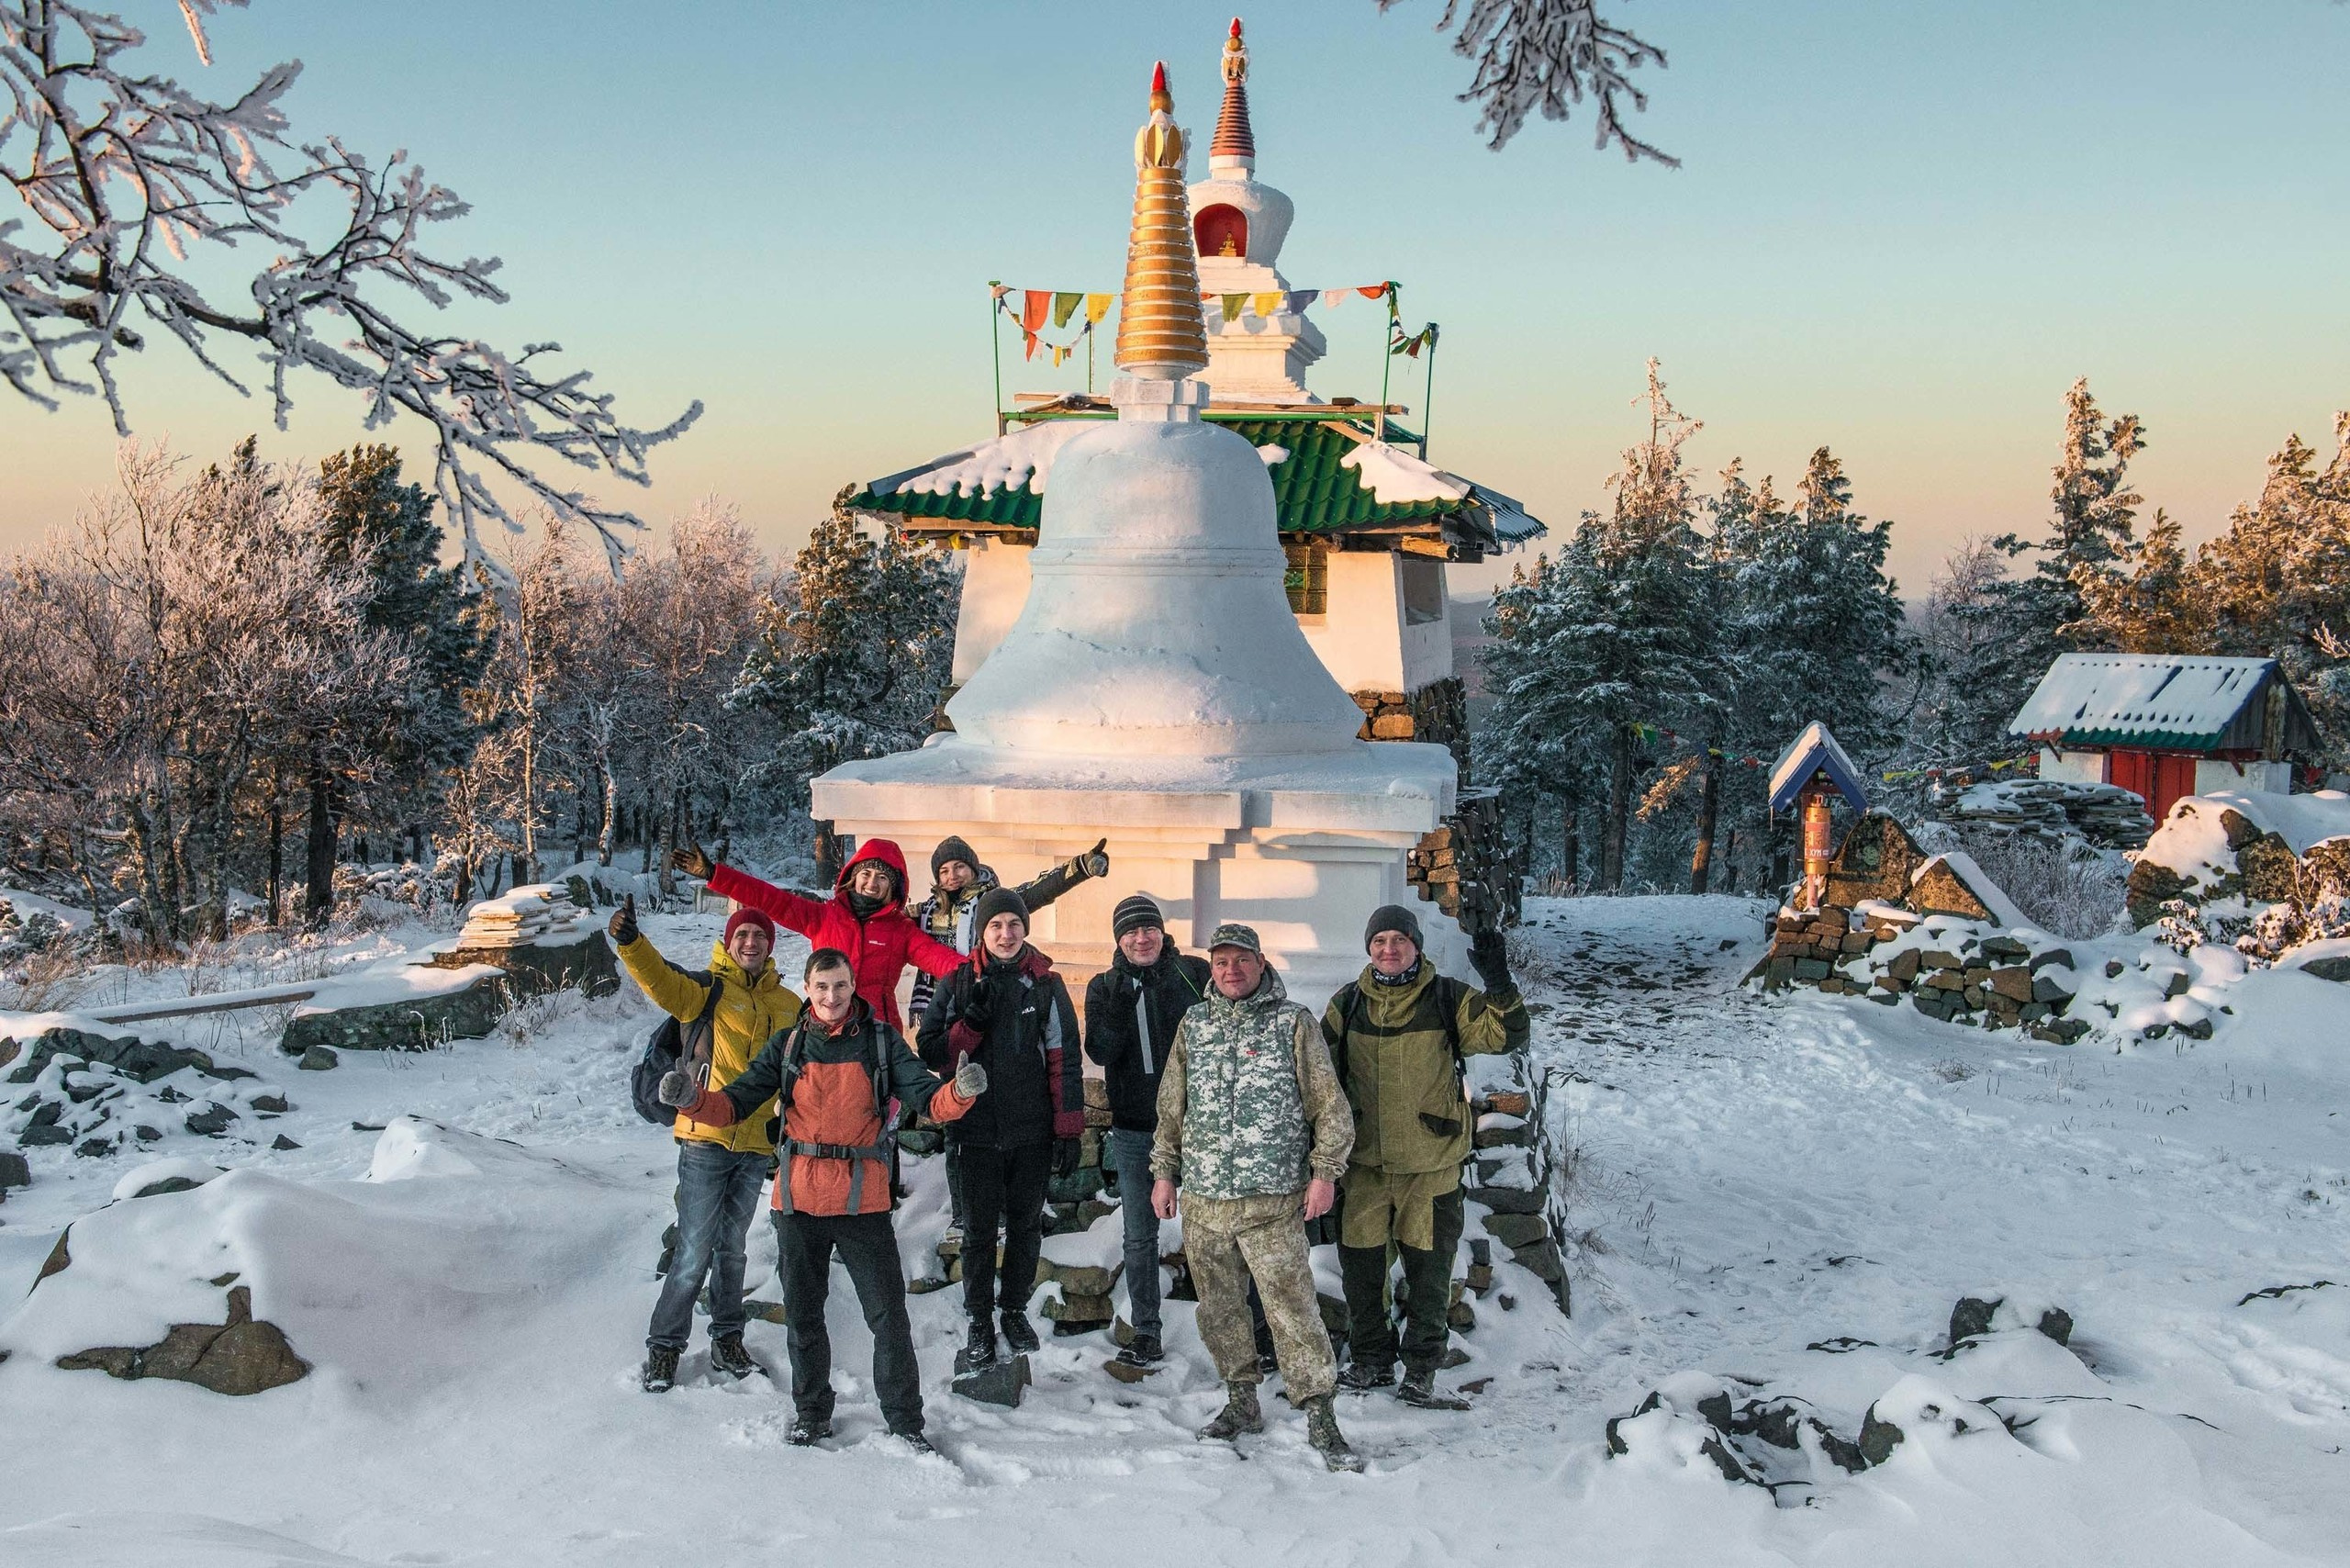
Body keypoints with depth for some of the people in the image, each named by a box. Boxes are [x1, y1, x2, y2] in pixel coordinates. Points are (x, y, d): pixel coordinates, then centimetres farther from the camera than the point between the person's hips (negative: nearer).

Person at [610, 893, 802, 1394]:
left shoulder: (789, 1007, 12)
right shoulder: (708, 990, -3)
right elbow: (662, 981, -23)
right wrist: (631, 943, -40)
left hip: (756, 1146, 4)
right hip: (706, 1140, -4)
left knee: (732, 1247, 15)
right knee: (694, 1251, -5)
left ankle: (727, 1338, 26)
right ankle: (664, 1345, 7)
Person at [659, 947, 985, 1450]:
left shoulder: (881, 1041, -1)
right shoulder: (788, 1045, 4)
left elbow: (928, 1098, -10)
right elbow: (735, 1104, 1)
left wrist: (960, 1091, -32)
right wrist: (693, 1099, -20)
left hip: (862, 1201, -2)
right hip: (799, 1200, 2)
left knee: (888, 1316, 0)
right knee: (803, 1314, 14)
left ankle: (905, 1420, 14)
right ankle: (811, 1414, 32)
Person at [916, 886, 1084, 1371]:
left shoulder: (1046, 985, -1)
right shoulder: (958, 984, 0)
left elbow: (1065, 1062, 0)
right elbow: (931, 1054, -1)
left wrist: (1068, 1132, -3)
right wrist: (971, 1021, -18)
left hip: (1033, 1131, 1)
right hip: (978, 1130, 0)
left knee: (1025, 1225, 11)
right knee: (980, 1228, 3)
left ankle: (1015, 1309, 28)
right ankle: (980, 1322, 15)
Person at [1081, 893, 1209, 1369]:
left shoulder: (1193, 973, -1)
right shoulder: (1105, 986, 4)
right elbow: (1100, 1052, -8)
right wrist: (1117, 1005, -23)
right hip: (1134, 1131, 2)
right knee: (1139, 1236, 9)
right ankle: (1144, 1331, 18)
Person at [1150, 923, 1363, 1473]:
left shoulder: (1293, 1022, 0)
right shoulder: (1194, 1025, 11)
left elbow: (1329, 1103, 1)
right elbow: (1172, 1106, 19)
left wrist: (1325, 1172, -5)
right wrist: (1164, 1171, 15)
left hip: (1273, 1200, -4)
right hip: (1202, 1199, 4)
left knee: (1293, 1308, -8)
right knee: (1219, 1308, 11)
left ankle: (1321, 1417, -4)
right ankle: (1241, 1403, 25)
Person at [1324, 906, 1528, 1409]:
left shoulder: (1447, 999, -3)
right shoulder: (1348, 1003, 3)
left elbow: (1506, 1035, -14)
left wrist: (1498, 984, -30)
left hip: (1431, 1164, -2)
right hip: (1364, 1163, 2)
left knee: (1429, 1271, 6)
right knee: (1360, 1265, 10)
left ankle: (1421, 1373, 20)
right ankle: (1370, 1362, 28)